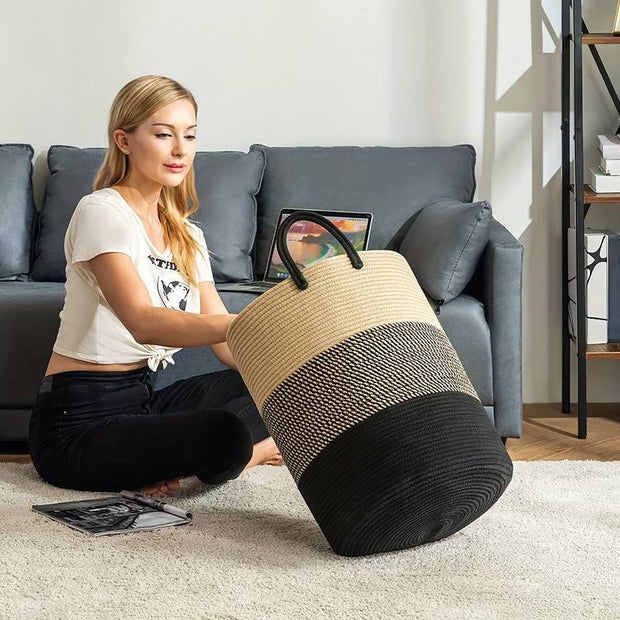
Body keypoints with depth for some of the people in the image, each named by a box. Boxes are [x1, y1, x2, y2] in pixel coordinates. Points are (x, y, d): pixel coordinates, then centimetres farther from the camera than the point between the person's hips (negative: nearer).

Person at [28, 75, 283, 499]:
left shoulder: (188, 237, 14)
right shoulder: (101, 211, -12)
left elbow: (225, 341, 5)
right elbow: (142, 322, -29)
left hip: (142, 398, 9)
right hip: (78, 420, -9)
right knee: (224, 436, -31)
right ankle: (253, 450, 0)